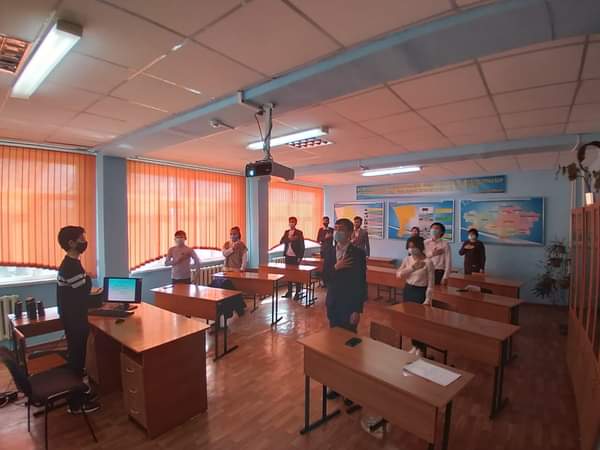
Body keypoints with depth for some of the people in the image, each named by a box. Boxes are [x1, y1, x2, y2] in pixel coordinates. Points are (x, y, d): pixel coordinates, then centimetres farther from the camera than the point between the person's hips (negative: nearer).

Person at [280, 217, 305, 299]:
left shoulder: (299, 233, -3)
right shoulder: (286, 232, 12)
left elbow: (302, 245, -7)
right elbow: (281, 241, -1)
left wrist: (300, 257, -12)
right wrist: (289, 238, -17)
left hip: (295, 256, -5)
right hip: (287, 256, 5)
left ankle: (297, 293, 5)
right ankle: (289, 291, 18)